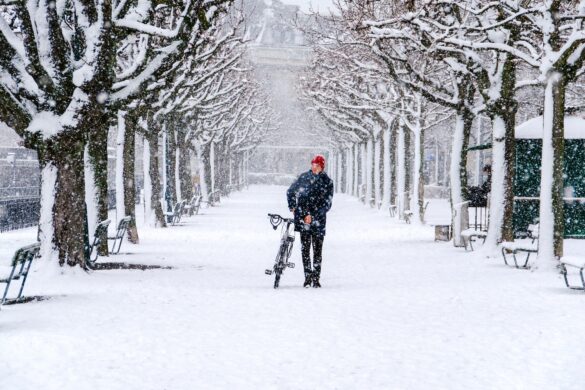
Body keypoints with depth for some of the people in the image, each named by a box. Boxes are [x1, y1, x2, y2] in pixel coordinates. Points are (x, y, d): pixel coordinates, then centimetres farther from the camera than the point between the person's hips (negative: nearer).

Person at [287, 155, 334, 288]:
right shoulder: (304, 177, 6)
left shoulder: (327, 182, 0)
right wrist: (292, 207, 11)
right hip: (303, 217, 1)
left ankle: (316, 278, 8)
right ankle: (308, 277, 2)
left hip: (318, 219, -1)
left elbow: (327, 204, -5)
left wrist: (313, 216, -13)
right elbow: (290, 192, 21)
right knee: (305, 247, -4)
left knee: (317, 249, 0)